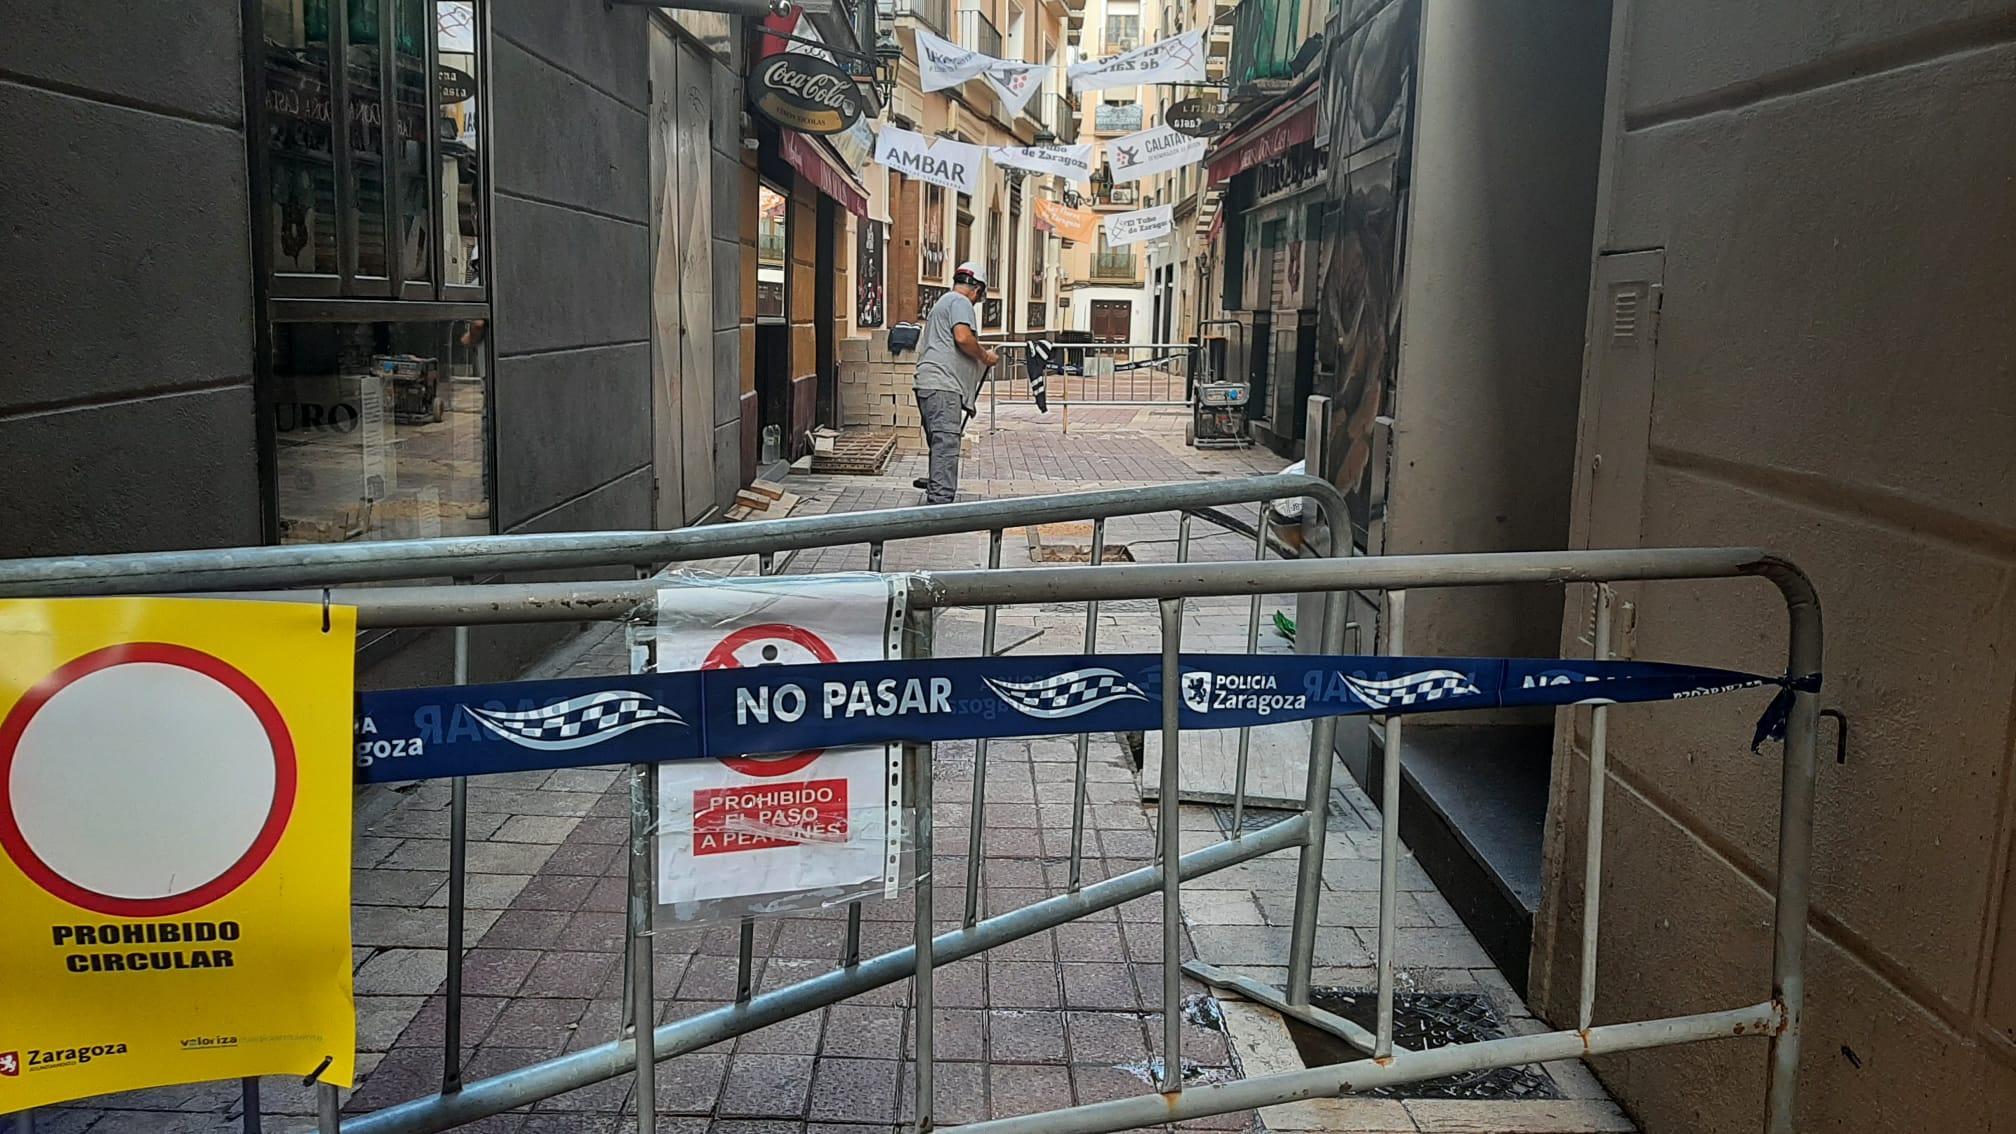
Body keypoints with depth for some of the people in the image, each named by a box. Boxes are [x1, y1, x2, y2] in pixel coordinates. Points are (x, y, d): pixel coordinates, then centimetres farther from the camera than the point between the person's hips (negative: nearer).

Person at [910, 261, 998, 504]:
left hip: (928, 384, 10)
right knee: (946, 444, -14)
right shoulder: (961, 302, -3)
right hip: (943, 386, -10)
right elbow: (963, 337, -20)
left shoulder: (942, 302, 30)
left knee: (941, 446, 13)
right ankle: (940, 500, -18)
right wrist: (985, 356, -4)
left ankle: (935, 498, 17)